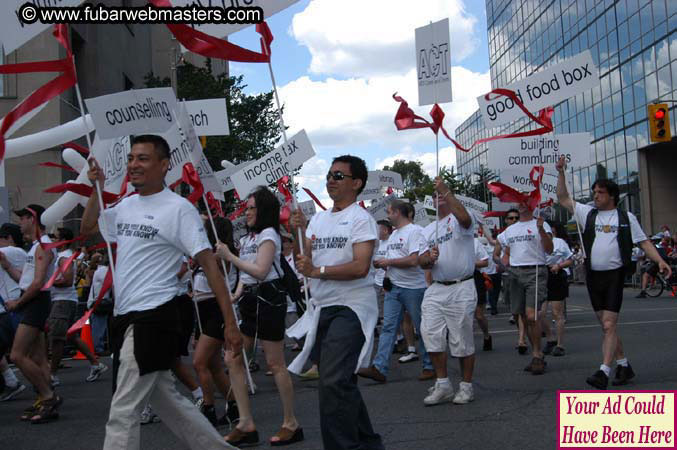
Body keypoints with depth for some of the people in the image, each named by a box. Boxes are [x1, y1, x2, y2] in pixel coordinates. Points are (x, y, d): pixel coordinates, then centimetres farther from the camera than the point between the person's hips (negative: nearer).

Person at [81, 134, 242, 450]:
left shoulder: (179, 208, -11)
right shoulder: (126, 205, 11)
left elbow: (209, 264, -13)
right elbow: (87, 229, 26)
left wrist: (230, 323, -17)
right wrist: (97, 188, 11)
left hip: (153, 317, -8)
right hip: (125, 318, 8)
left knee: (124, 410, -4)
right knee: (166, 399, 18)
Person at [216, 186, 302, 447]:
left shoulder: (268, 234, -7)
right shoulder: (248, 237, 18)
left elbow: (260, 271, -19)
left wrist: (230, 257, -15)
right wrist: (234, 298, 8)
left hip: (268, 298, -9)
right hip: (249, 299, 9)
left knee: (275, 364, -3)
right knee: (232, 359, 3)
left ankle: (291, 424, 10)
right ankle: (246, 425, 8)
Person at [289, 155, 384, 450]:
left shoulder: (360, 219, -7)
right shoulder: (318, 219, 15)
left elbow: (360, 267, -19)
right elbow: (302, 261, 13)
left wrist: (318, 271, -23)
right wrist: (297, 233, -2)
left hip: (351, 307, -8)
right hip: (324, 308, 8)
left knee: (333, 382, -20)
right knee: (341, 383, 16)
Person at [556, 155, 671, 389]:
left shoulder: (626, 218, 5)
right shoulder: (588, 213, 10)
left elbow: (644, 242, 5)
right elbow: (563, 198, 11)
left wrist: (660, 261, -8)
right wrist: (561, 173, 3)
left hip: (614, 275, -4)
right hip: (593, 275, 4)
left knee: (609, 325, -12)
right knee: (607, 325, 11)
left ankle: (604, 372, -16)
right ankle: (623, 365, 24)